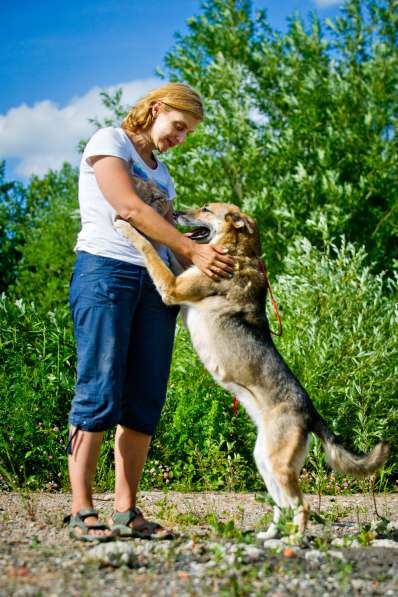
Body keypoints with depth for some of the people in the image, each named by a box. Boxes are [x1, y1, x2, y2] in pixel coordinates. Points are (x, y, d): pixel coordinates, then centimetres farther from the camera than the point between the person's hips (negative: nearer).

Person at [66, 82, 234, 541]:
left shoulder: (159, 169, 26)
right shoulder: (108, 142, 3)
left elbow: (166, 226, 17)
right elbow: (129, 209, -11)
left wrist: (209, 259, 0)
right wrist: (191, 250, -13)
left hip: (155, 281, 7)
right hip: (105, 271, -7)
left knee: (145, 400, 0)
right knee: (100, 392, -11)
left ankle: (126, 510, 3)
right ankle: (81, 511, -8)